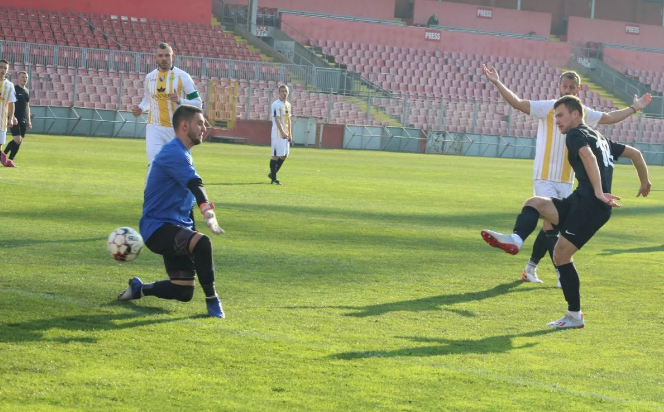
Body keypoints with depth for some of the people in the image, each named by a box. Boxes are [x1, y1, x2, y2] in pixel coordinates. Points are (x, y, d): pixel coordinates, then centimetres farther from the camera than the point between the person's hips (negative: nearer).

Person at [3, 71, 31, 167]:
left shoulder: (27, 92, 15)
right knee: (17, 140, -16)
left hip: (23, 120, 7)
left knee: (20, 141, 3)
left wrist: (29, 121, 18)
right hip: (14, 119, -7)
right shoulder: (14, 89, -6)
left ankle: (9, 160, 10)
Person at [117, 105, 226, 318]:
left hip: (176, 228, 10)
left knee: (184, 293, 5)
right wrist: (208, 212, -47)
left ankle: (139, 289, 27)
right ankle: (212, 300, -24)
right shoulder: (174, 153, -16)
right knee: (202, 243, -36)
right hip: (159, 228, -10)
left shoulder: (183, 154, 18)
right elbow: (195, 184, -33)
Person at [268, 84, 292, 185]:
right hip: (277, 134, -8)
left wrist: (290, 135, 13)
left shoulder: (288, 105, 14)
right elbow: (277, 120, -20)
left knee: (284, 155, 11)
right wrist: (282, 133, -29)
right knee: (276, 155, -4)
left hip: (285, 134, 8)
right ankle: (274, 178, 2)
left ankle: (272, 174, 24)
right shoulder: (276, 105, -11)